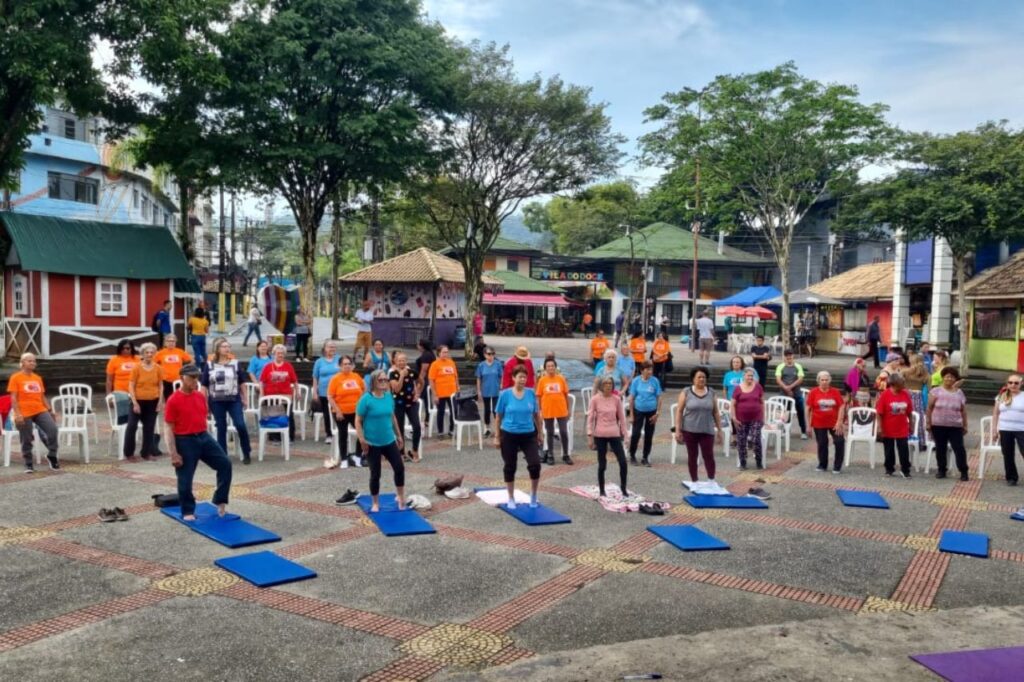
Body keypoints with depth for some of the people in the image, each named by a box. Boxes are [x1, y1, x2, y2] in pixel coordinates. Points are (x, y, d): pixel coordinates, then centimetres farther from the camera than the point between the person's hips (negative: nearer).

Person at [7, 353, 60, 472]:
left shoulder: (38, 378, 12)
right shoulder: (15, 378, -2)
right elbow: (13, 398, -6)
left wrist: (50, 410, 10)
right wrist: (17, 414, -14)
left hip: (40, 411, 4)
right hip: (24, 414, -3)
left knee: (52, 429, -15)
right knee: (26, 440, 3)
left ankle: (52, 455, 3)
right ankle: (28, 464, 18)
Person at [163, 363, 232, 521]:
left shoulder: (201, 396, 6)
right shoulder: (173, 400, -12)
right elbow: (168, 428, -11)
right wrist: (173, 453, -14)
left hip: (204, 437, 6)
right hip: (185, 441, -6)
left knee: (225, 464, -1)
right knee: (185, 479, 3)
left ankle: (220, 501, 10)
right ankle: (188, 512, 20)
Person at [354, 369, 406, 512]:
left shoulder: (389, 396, 1)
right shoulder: (366, 399, -15)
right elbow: (358, 421, -12)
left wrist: (399, 435, 16)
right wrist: (362, 440, -18)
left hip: (389, 441, 5)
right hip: (372, 443, -5)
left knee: (399, 468, 5)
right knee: (375, 474, 5)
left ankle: (400, 497, 26)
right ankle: (375, 503, 23)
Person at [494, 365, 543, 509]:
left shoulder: (531, 394, -2)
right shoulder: (505, 394, -8)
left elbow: (536, 415, 9)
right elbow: (498, 416, -1)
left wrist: (540, 433, 12)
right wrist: (497, 436, -1)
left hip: (528, 435, 1)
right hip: (509, 435, -1)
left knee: (535, 464, -12)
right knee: (510, 467, 10)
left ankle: (533, 494, 12)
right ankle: (511, 498, 27)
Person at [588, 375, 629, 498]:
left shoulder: (616, 399, 2)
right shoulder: (595, 399, -5)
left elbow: (621, 417, 8)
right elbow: (590, 418, -3)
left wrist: (624, 434, 7)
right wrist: (590, 436, -6)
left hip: (614, 434, 2)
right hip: (600, 435, -2)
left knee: (623, 462, -5)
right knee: (602, 464, 4)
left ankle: (623, 488, 15)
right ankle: (601, 490, 20)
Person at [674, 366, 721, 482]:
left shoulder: (711, 392, 4)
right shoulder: (686, 392, -3)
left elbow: (715, 412, 10)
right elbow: (679, 411, -2)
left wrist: (719, 430, 9)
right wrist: (678, 430, -6)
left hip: (707, 431, 1)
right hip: (689, 430, -1)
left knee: (709, 456, -3)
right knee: (692, 456, 7)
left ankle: (712, 481, 8)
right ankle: (694, 482, 16)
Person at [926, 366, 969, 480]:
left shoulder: (959, 393, 5)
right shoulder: (936, 391, -2)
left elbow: (963, 411, 10)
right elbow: (929, 408, -1)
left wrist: (965, 426, 9)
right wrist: (928, 423, -4)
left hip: (955, 426, 1)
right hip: (938, 426, -1)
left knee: (959, 448, -3)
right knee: (940, 449, 8)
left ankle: (963, 471, 8)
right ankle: (942, 470, 20)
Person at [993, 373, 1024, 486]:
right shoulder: (1002, 397, 8)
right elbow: (996, 413, 12)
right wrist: (994, 429, 6)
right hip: (1005, 430, 2)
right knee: (1008, 455, 7)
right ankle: (1011, 478, 17)